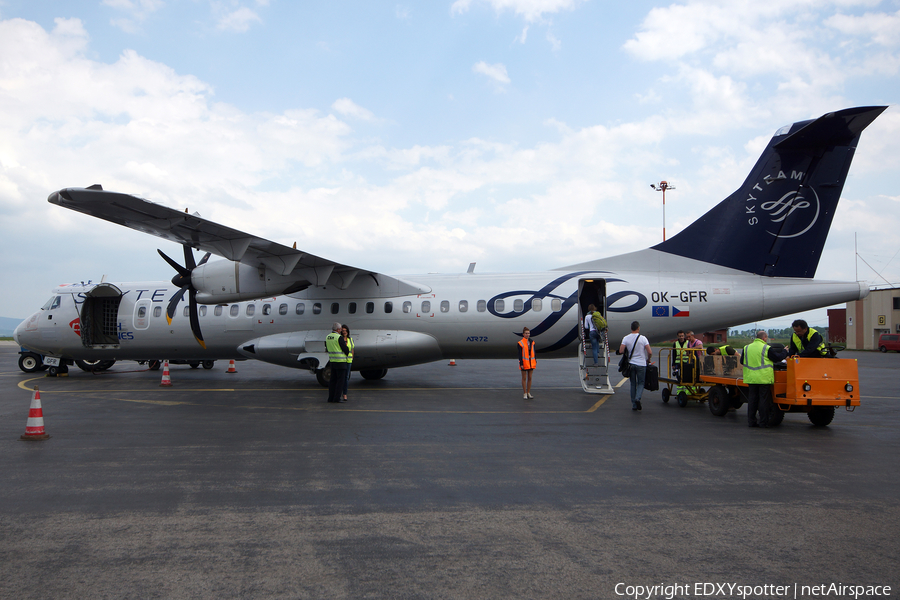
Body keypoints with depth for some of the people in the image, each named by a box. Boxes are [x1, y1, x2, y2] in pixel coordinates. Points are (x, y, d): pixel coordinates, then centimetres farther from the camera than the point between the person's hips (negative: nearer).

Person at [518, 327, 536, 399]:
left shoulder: (532, 342, 7)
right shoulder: (521, 343, -9)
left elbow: (533, 352, 14)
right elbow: (520, 354, -10)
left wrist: (535, 361, 11)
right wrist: (521, 364, -15)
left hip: (531, 362, 5)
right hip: (524, 362, -5)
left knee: (530, 378, 9)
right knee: (524, 378, 3)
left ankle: (528, 393, 17)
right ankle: (525, 394, 10)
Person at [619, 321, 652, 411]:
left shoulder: (626, 338, -3)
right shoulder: (643, 338, -8)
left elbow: (621, 351, -9)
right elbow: (650, 352, -11)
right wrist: (648, 359, 9)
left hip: (631, 364, 2)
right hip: (641, 364, -2)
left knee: (633, 384, 11)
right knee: (641, 383, 10)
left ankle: (634, 405, 11)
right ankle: (637, 398, -16)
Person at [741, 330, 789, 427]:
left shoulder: (746, 348, 7)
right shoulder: (767, 348, -8)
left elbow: (742, 361, 16)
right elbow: (777, 358, 0)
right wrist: (785, 352, 19)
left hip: (751, 378, 4)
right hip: (764, 378, -4)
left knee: (752, 400, 9)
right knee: (764, 400, 2)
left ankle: (751, 421, 11)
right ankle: (763, 422, 4)